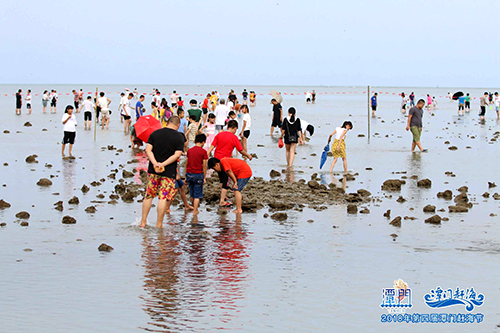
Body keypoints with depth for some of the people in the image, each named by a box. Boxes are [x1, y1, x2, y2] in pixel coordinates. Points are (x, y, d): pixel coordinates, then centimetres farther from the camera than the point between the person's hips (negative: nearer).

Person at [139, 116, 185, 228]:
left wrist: (155, 163, -14)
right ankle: (159, 225, 2)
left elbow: (148, 149, -4)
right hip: (169, 172, -3)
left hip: (153, 170, 3)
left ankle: (143, 222, 14)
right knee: (163, 198, 1)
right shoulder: (179, 138, -4)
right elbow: (177, 155, -13)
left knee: (149, 196, 13)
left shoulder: (155, 133, 4)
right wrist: (163, 164, -16)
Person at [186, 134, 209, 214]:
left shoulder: (189, 150, 5)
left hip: (189, 174, 5)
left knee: (192, 194, 19)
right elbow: (204, 166, -7)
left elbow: (187, 164, 10)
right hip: (198, 174, -5)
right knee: (197, 195, 4)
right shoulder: (203, 151, -8)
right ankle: (195, 211, 4)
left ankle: (195, 207, 35)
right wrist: (204, 178, 1)